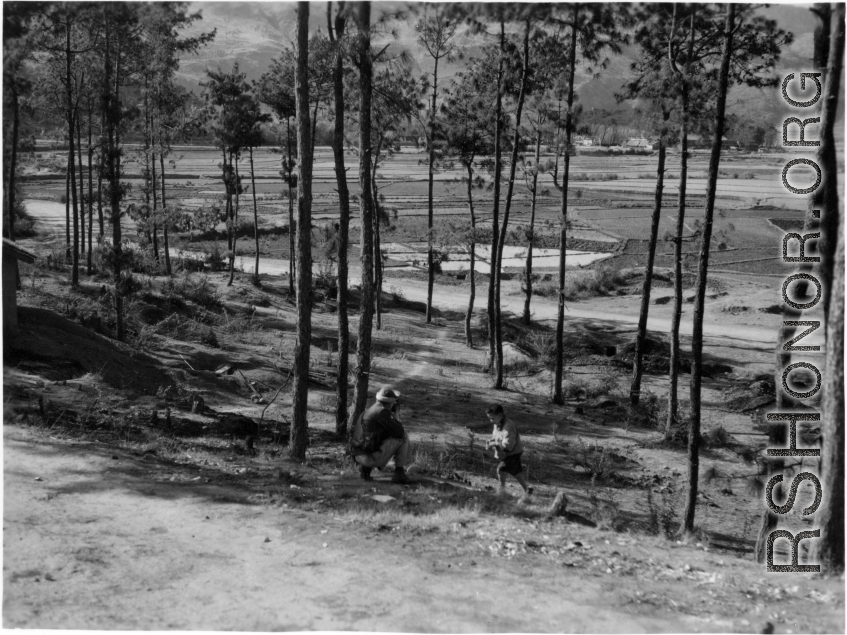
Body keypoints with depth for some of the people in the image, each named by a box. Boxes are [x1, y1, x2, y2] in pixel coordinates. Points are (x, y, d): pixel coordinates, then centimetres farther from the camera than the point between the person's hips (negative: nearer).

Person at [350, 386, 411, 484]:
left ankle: (366, 468, 15)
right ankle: (399, 472, 4)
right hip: (372, 457, -8)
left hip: (360, 457, 8)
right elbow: (399, 432, -11)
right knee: (403, 438, 4)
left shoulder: (369, 411, 17)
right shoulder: (382, 411, -13)